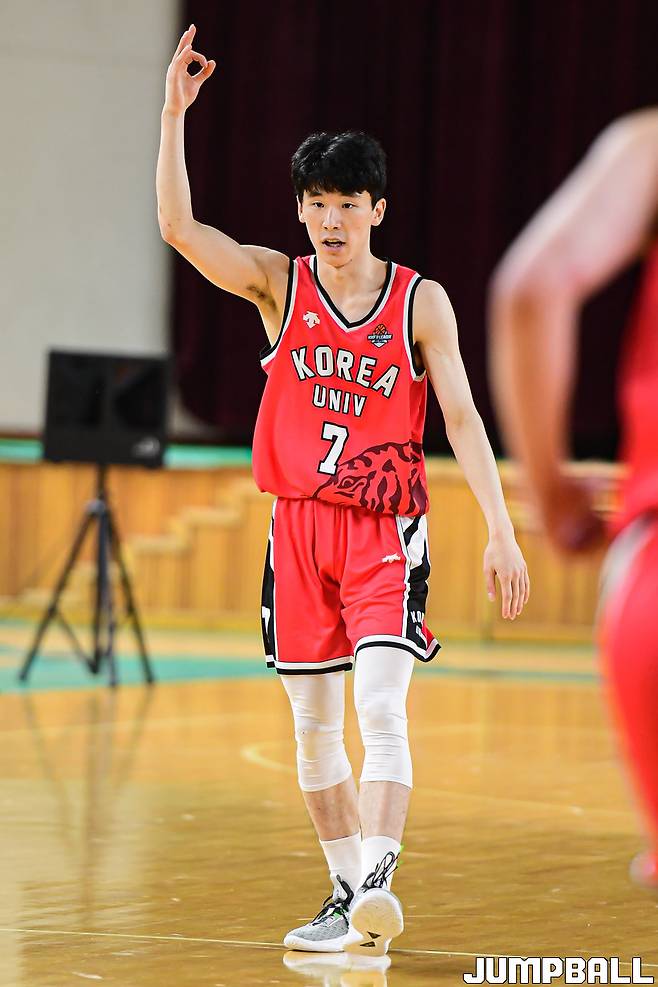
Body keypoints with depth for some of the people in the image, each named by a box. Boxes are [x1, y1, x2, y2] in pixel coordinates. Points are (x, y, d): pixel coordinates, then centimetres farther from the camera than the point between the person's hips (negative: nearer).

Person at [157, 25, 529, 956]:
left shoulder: (420, 302, -1)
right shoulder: (278, 284, 3)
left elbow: (462, 417, -2)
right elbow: (178, 225, -9)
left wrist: (501, 531, -9)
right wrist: (174, 114, -17)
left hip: (386, 529, -3)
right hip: (300, 525, 3)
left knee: (381, 709, -18)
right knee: (314, 723, 6)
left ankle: (379, 879, -26)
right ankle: (347, 895, 16)